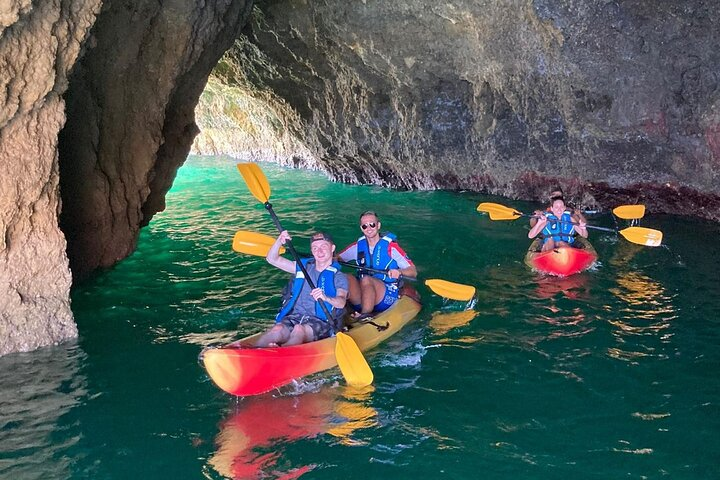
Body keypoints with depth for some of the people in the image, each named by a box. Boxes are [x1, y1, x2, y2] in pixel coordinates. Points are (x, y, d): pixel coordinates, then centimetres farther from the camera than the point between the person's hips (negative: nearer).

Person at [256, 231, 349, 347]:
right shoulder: (304, 266, 22)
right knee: (277, 330, -31)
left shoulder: (339, 277, 7)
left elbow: (341, 302, -14)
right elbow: (272, 259, 21)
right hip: (294, 316, 3)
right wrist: (279, 241, 2)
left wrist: (326, 298, -37)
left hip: (321, 322, -3)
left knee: (299, 329, -37)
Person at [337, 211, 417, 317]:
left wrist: (399, 272, -30)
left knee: (366, 279, -33)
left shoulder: (390, 246, -4)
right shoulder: (358, 246, 10)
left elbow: (413, 271, -8)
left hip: (387, 297, -4)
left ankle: (365, 316, -40)